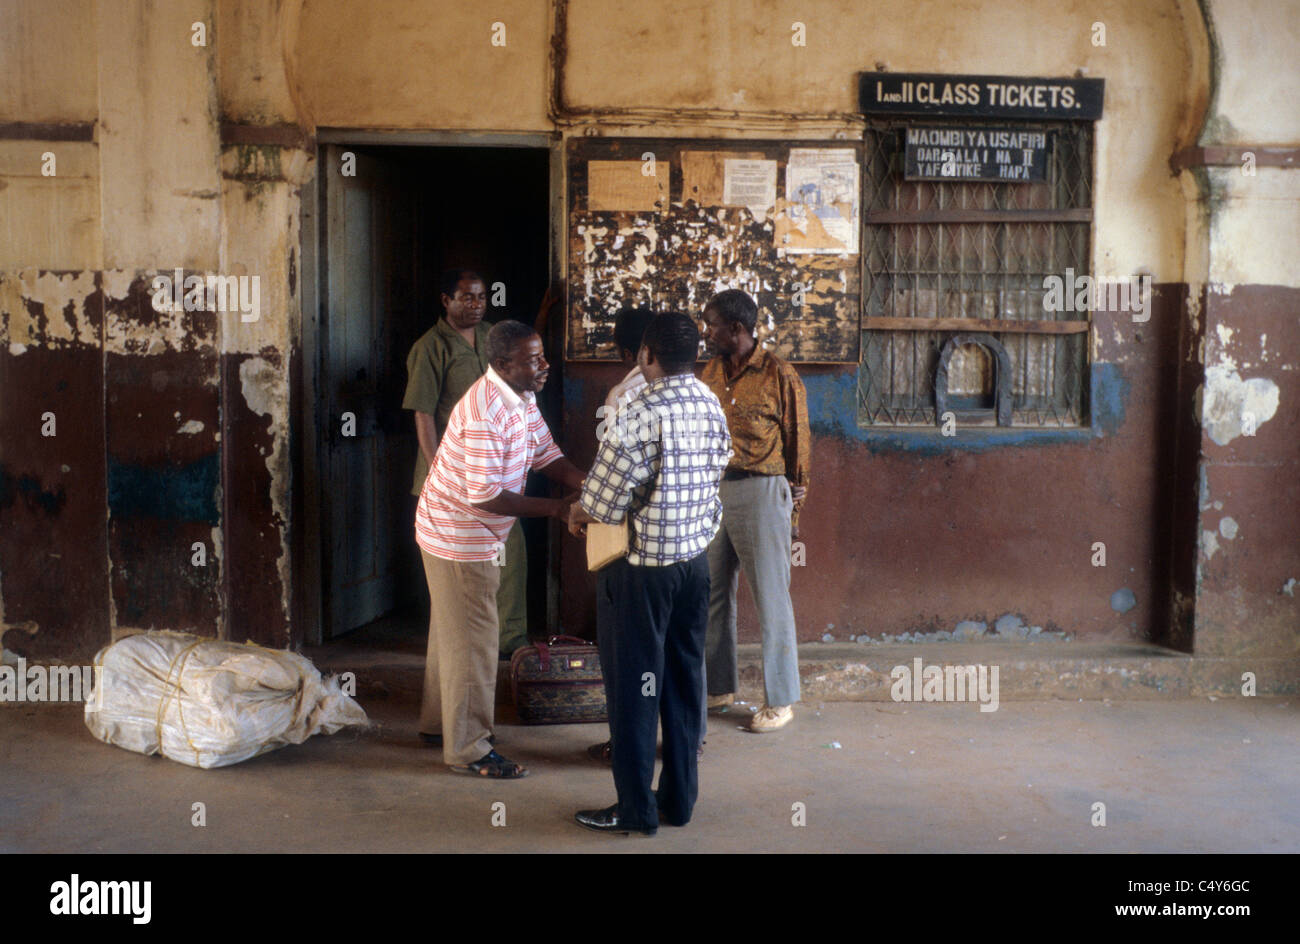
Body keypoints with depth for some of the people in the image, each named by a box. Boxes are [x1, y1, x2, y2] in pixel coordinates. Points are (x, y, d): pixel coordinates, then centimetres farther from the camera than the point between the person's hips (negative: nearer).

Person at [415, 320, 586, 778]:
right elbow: (486, 497, -30)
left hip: (468, 533, 10)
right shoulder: (485, 414, -30)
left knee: (452, 632, 22)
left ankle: (439, 720, 39)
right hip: (459, 538, -10)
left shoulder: (522, 397, 1)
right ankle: (468, 748, 12)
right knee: (472, 641, 0)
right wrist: (555, 508, -25)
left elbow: (547, 455, 5)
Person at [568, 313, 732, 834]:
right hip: (695, 558, 7)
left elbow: (607, 501, -19)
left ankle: (635, 808, 13)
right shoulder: (710, 405, 3)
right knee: (684, 680, 14)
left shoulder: (642, 412, -20)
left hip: (641, 567, -7)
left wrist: (579, 511, 2)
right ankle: (679, 799, 24)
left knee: (633, 686, 4)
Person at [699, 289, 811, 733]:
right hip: (713, 488, 6)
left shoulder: (778, 375, -7)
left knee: (770, 596, -1)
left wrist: (795, 504, -3)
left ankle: (779, 700, 9)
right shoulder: (710, 373, 10)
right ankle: (718, 685, 26)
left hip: (761, 491, -6)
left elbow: (798, 442, -4)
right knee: (713, 593, 12)